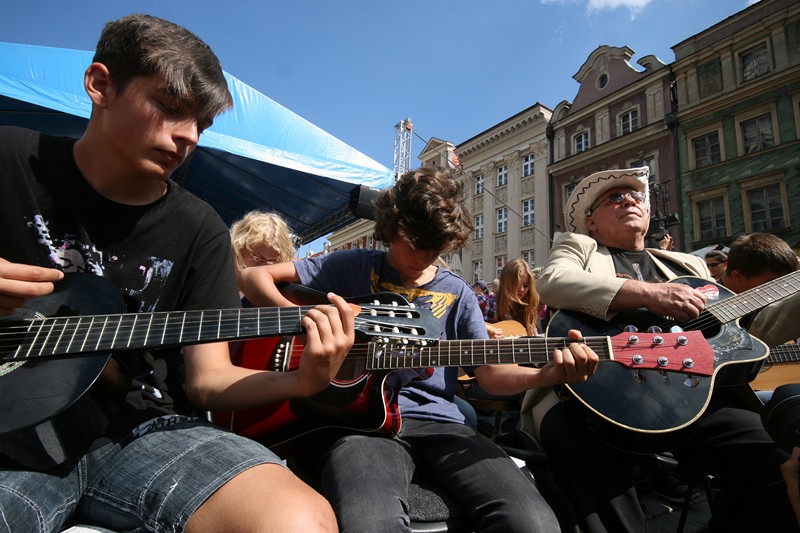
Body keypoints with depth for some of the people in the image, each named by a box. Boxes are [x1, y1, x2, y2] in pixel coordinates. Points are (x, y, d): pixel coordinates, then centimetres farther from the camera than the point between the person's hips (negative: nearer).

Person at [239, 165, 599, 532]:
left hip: (438, 420, 3)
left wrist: (548, 374, -10)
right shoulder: (354, 268, 9)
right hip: (362, 417, -2)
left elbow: (490, 373, 10)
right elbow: (256, 277, 8)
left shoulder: (456, 293, 16)